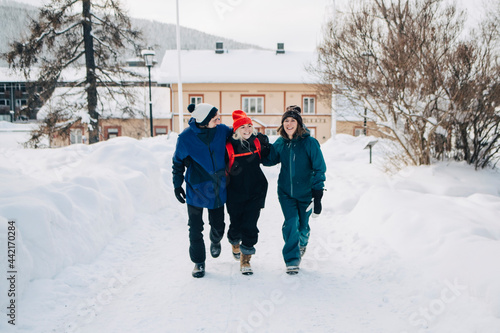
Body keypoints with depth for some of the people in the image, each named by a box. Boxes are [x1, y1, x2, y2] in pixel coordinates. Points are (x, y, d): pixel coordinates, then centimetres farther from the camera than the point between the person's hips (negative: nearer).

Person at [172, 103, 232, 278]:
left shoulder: (222, 130, -7)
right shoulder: (186, 137, -12)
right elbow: (178, 161, 1)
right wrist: (177, 184, 2)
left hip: (218, 189, 2)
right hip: (196, 189, -2)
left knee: (218, 225, 10)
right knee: (195, 229, 3)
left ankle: (215, 241, 46)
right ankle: (199, 262, 23)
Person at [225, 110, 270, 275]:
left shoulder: (257, 142, 0)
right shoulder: (228, 147, -10)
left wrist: (266, 146, 2)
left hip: (256, 191, 2)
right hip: (236, 193, -1)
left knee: (250, 225, -2)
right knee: (236, 224, 10)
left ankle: (245, 259, 11)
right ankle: (235, 243, 45)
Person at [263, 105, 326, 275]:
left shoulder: (310, 143, -12)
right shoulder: (280, 143, -1)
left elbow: (319, 168, -9)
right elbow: (269, 160, 13)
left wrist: (318, 194, -13)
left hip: (305, 192, -2)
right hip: (285, 191, 2)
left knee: (303, 225, 13)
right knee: (290, 223, -11)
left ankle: (302, 243, 47)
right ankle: (292, 260, 2)